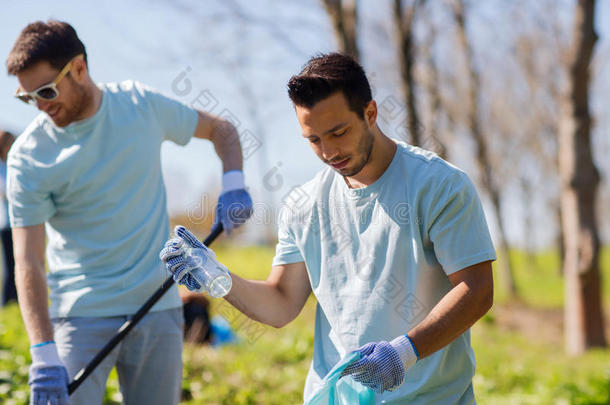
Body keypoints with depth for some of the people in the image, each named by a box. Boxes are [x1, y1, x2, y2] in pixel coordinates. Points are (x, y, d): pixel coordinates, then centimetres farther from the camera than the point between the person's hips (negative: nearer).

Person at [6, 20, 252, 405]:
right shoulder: (29, 156, -9)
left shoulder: (142, 104, -1)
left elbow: (221, 129, 16)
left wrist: (233, 185, -4)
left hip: (159, 307, 3)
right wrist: (43, 354, -23)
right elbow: (27, 260, -14)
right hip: (80, 316, -2)